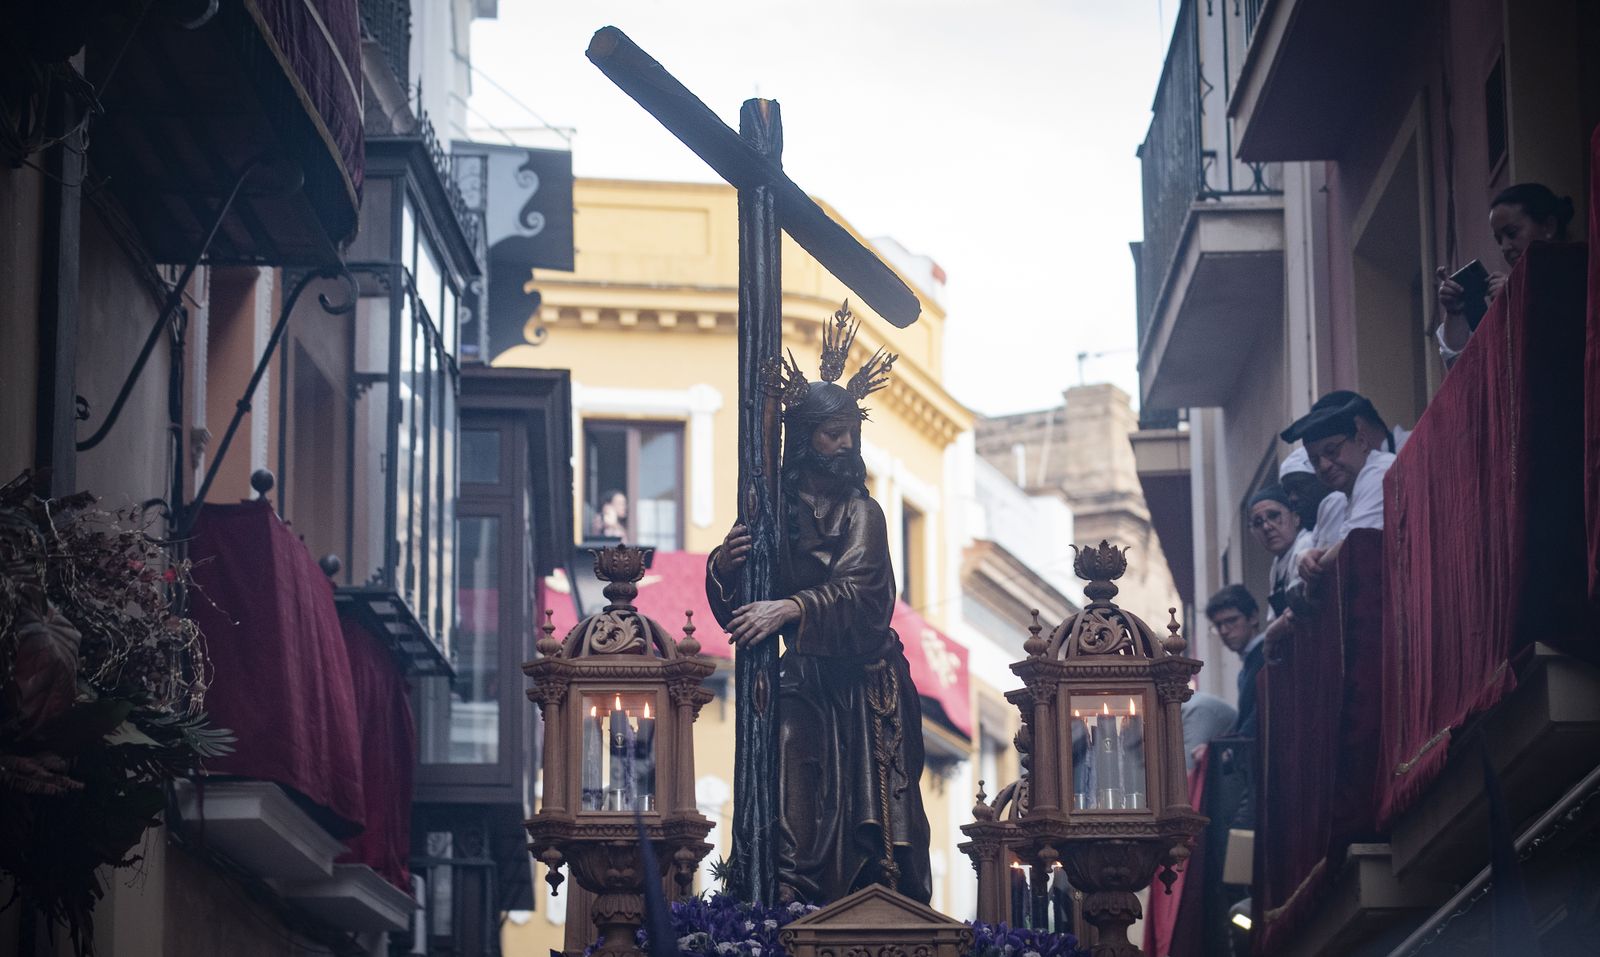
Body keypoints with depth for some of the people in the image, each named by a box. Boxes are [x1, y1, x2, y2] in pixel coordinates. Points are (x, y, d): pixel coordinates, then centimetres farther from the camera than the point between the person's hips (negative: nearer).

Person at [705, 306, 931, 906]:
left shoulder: (860, 511, 0)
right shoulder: (773, 508, 8)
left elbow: (856, 588, -17)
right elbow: (731, 609, 7)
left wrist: (789, 609, -31)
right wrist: (723, 567, -15)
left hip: (862, 685, -2)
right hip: (802, 685, 2)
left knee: (870, 808, -7)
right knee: (797, 813, -15)